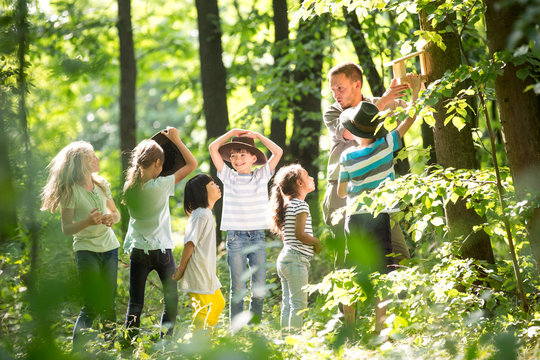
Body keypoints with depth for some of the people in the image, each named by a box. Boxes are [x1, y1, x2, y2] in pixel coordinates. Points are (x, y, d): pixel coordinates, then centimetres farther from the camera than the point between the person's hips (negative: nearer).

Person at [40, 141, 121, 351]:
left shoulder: (101, 185, 7)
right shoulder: (71, 191, -10)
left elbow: (116, 213, 17)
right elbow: (66, 228, -8)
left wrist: (112, 219, -7)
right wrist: (87, 222, -26)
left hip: (109, 248, 5)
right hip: (86, 250, -5)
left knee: (108, 305, 4)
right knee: (91, 308, -12)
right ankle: (77, 350, -5)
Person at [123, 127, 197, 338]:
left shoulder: (129, 187, -3)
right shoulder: (160, 186, -15)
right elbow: (192, 163, -10)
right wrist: (176, 140, -2)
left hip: (137, 251, 4)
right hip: (161, 250, -4)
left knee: (135, 302, 7)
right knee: (171, 298, 10)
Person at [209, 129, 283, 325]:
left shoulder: (262, 175, 10)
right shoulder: (228, 176, 8)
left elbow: (278, 152, 4)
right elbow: (213, 148, 5)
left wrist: (257, 136, 9)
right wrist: (233, 132, 9)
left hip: (258, 237, 1)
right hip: (235, 237, -1)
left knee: (260, 289, 0)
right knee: (238, 289, -3)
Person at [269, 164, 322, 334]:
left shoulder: (288, 205, 17)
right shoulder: (301, 205, -10)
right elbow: (299, 233, -19)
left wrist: (312, 241, 12)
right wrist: (316, 242, -4)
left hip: (285, 258, 9)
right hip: (297, 259, -9)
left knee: (288, 304, 10)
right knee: (299, 303, -9)